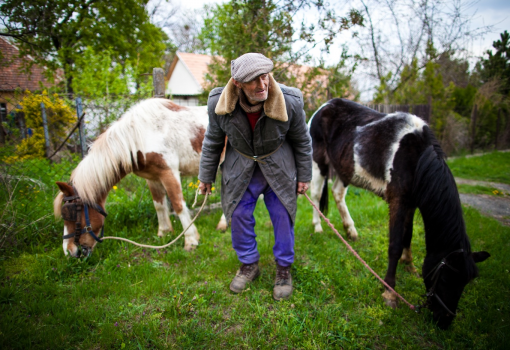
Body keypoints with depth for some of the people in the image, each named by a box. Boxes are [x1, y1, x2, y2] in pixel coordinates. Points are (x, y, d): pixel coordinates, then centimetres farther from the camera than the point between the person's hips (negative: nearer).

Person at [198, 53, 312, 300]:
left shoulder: (290, 102, -23)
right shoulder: (218, 103, -20)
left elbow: (302, 140, -7)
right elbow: (213, 141, -3)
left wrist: (304, 176, -1)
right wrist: (206, 176, 3)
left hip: (279, 169, -1)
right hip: (240, 170, 1)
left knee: (282, 216, 2)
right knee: (239, 216, 4)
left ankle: (284, 269, 25)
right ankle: (249, 265, 28)